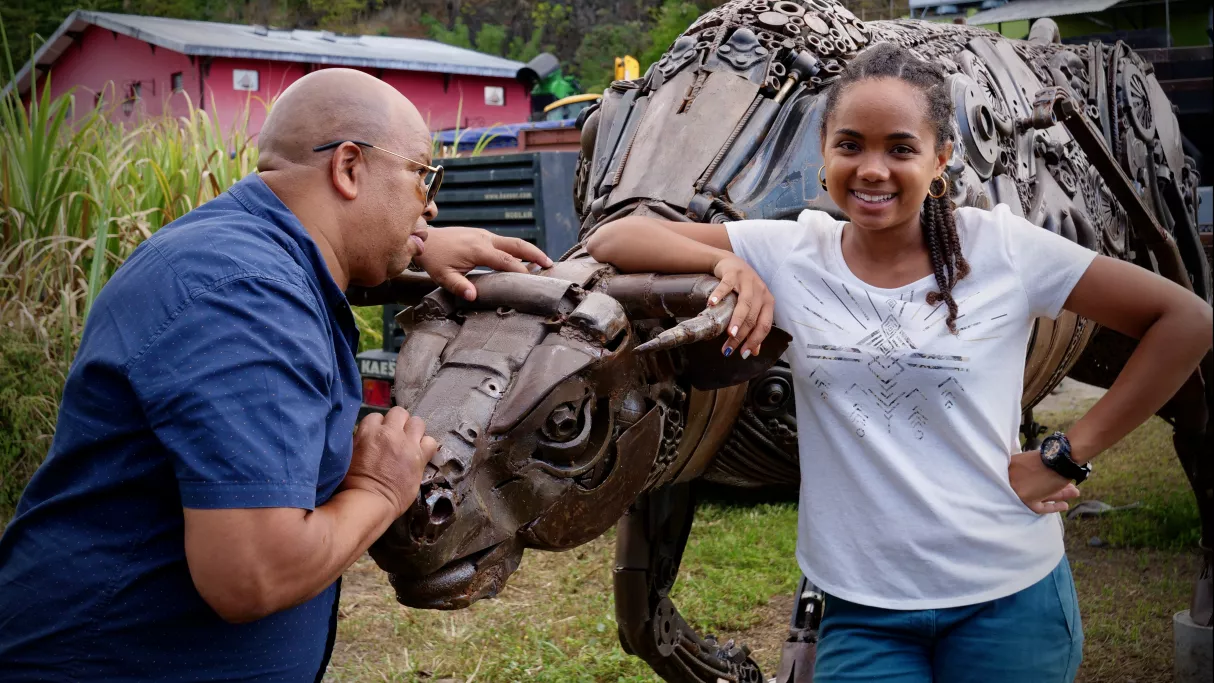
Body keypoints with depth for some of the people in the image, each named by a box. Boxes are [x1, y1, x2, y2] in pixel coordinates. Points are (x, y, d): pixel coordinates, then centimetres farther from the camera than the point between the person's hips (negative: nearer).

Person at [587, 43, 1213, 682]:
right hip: (862, 613, 1)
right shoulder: (790, 253, -2)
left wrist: (1067, 455, -7)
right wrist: (728, 262, -18)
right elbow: (610, 240, -2)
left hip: (1009, 602, -1)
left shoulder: (1000, 247, -7)